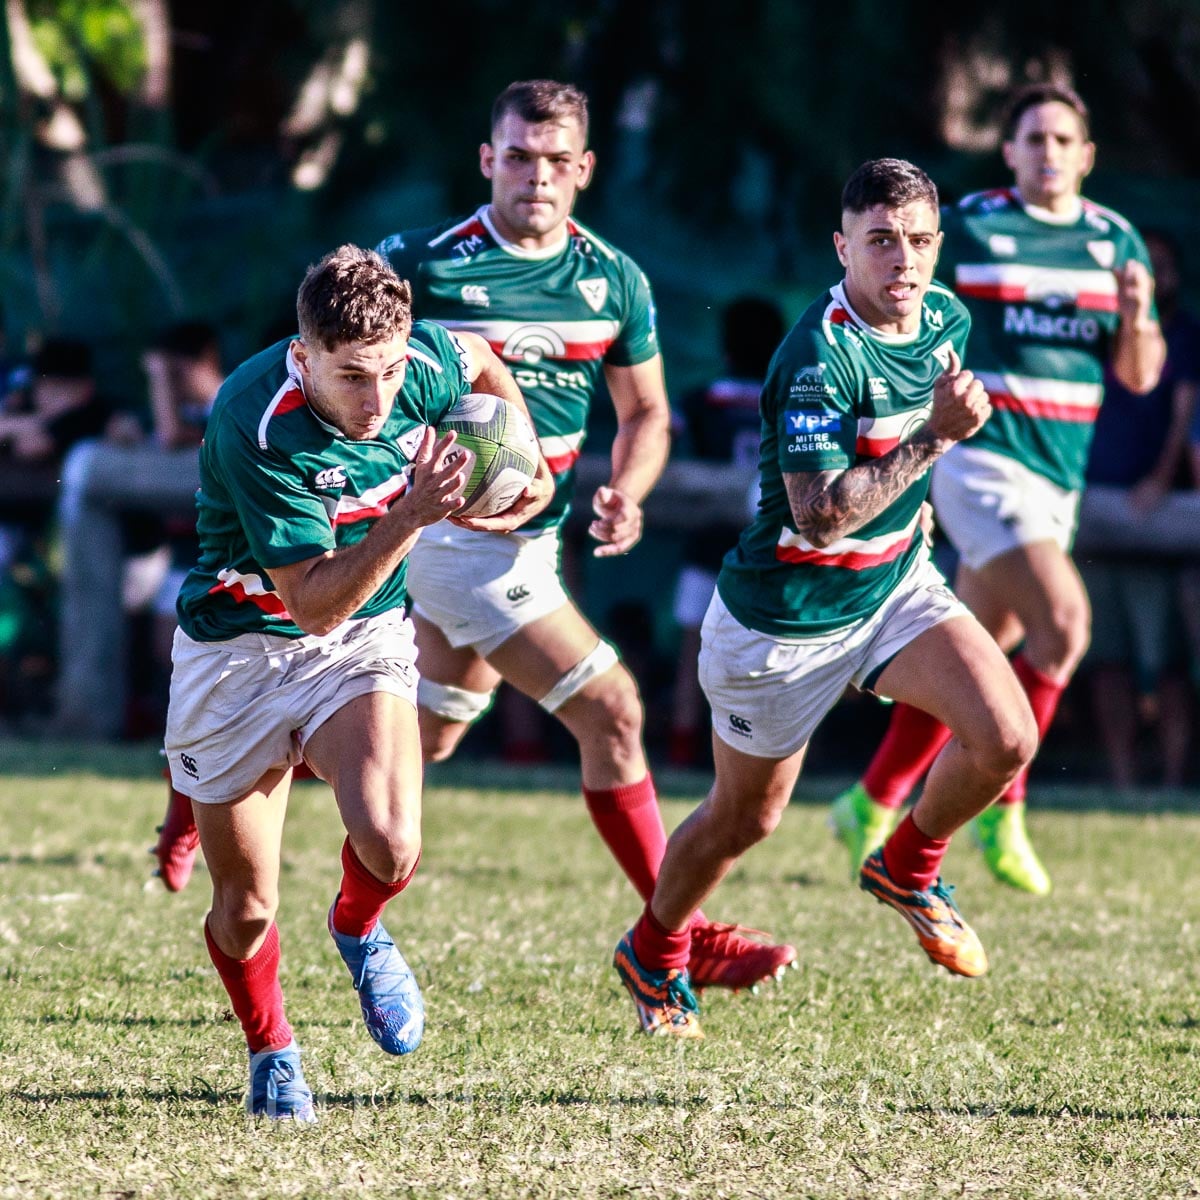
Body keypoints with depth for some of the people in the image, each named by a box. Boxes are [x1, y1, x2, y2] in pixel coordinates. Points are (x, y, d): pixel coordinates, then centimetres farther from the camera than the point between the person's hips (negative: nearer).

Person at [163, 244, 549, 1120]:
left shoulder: (425, 361, -17)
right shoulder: (255, 425, -31)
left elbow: (481, 365, 12)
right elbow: (313, 602, -29)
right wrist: (410, 517, -40)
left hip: (366, 635, 2)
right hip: (239, 646, -2)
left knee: (390, 845, -24)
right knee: (244, 909, 4)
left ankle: (359, 929, 12)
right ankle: (271, 1051, 35)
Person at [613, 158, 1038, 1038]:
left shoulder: (946, 317, -4)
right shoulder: (821, 357, -29)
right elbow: (819, 512, -33)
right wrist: (936, 438, -35)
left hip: (895, 582, 6)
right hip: (787, 615, -6)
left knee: (1005, 738, -15)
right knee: (746, 818, 10)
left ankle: (907, 869, 14)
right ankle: (654, 956, 38)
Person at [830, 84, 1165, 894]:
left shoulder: (1116, 242, 9)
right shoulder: (964, 228, -5)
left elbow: (1139, 376, 8)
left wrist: (1138, 320, -12)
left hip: (1058, 475, 6)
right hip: (982, 456, -6)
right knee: (1064, 622, -20)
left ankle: (873, 806, 24)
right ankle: (1001, 812, -9)